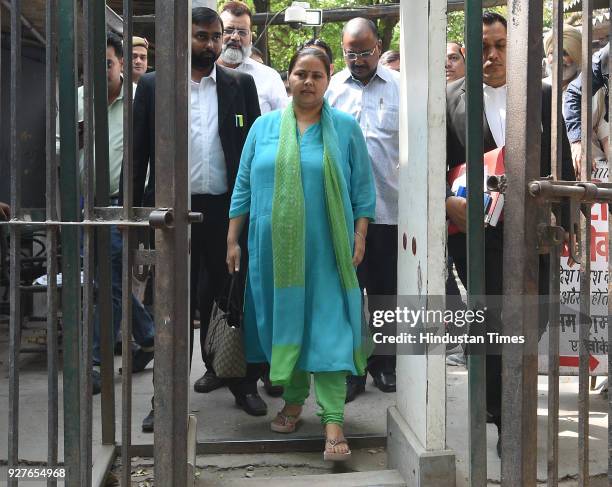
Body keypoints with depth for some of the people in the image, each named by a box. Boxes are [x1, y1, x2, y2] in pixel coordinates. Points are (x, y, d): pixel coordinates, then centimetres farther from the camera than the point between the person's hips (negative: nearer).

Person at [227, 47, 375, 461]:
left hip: (327, 250, -2)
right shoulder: (264, 127, 7)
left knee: (329, 329, -7)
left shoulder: (346, 128, 3)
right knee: (283, 322, 9)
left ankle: (333, 420, -8)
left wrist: (360, 237, -4)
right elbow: (244, 187, 8)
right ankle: (293, 400, 26)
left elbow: (363, 190, 4)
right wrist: (233, 240, 5)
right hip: (275, 249, 2)